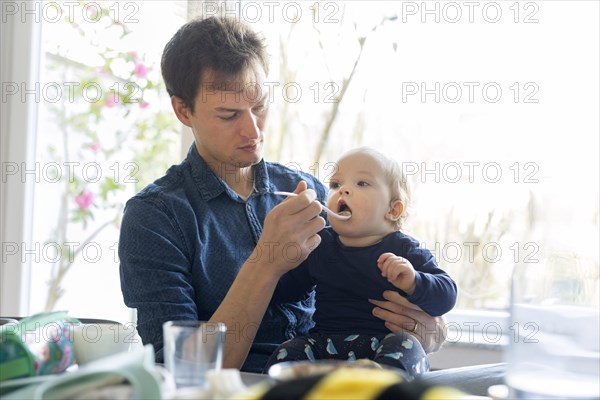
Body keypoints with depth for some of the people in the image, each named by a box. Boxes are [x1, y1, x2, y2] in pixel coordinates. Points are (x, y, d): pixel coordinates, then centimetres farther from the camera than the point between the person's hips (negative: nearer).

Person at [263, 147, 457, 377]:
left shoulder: (404, 252, 0)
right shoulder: (318, 244, 12)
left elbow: (446, 296, -5)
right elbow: (285, 290, 19)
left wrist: (413, 283, -25)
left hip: (384, 340, -3)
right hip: (325, 341, 3)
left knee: (406, 347, -35)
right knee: (287, 353, -24)